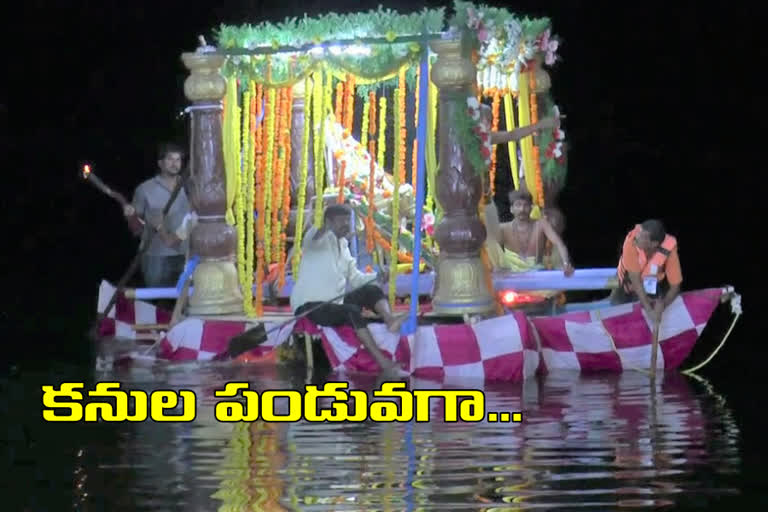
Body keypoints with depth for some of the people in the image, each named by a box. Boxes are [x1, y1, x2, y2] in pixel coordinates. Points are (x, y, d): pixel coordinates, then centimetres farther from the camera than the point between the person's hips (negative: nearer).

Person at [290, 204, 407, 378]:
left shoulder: (343, 246, 18)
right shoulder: (323, 239, -6)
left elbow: (355, 278, 18)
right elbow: (314, 238, -32)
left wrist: (377, 277, -2)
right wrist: (326, 228, -56)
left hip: (334, 303, 9)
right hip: (310, 305, -9)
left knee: (371, 290, -5)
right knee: (352, 311, -31)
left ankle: (389, 319, -34)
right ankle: (383, 362, -39)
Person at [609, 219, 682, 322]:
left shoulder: (669, 250, -33)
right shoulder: (631, 241, -36)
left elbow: (675, 286, -23)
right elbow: (635, 279, -33)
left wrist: (663, 305, -41)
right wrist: (649, 310, -37)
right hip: (630, 284, -1)